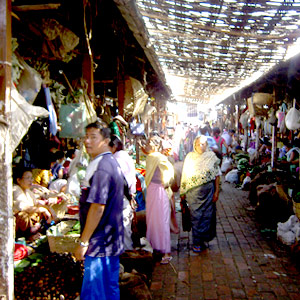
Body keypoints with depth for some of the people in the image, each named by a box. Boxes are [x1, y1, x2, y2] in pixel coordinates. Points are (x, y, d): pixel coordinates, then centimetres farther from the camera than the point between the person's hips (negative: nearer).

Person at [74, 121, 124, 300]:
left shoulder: (100, 167, -19)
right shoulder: (112, 162, 13)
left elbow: (97, 207, -24)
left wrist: (84, 242, -19)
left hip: (99, 244, -10)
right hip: (112, 242, 10)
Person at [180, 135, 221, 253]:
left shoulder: (212, 157, 2)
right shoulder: (190, 157, 4)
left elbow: (217, 175, 2)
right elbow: (185, 175, 5)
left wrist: (216, 191, -3)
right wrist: (183, 192, 3)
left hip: (208, 191, 0)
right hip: (193, 192, 0)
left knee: (206, 215, 5)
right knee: (195, 215, 1)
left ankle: (201, 239, 19)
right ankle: (197, 242, 10)